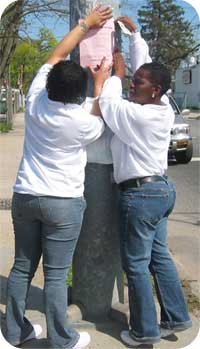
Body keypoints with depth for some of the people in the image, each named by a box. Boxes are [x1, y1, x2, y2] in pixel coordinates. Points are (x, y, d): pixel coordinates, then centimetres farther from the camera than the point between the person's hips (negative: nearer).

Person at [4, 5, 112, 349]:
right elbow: (101, 119, 10)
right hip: (63, 203, -5)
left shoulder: (34, 101, -3)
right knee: (56, 274, 2)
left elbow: (57, 54, 9)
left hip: (24, 197, 5)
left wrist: (86, 23, 17)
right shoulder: (83, 122, -16)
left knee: (22, 267, 14)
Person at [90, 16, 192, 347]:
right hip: (162, 189, 9)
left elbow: (108, 104, -4)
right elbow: (144, 63, 15)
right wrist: (134, 31, 22)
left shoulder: (138, 115, -20)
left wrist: (114, 75, 10)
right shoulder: (164, 108, 4)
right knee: (159, 256, 18)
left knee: (136, 264, 3)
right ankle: (177, 317, 28)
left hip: (140, 193, -9)